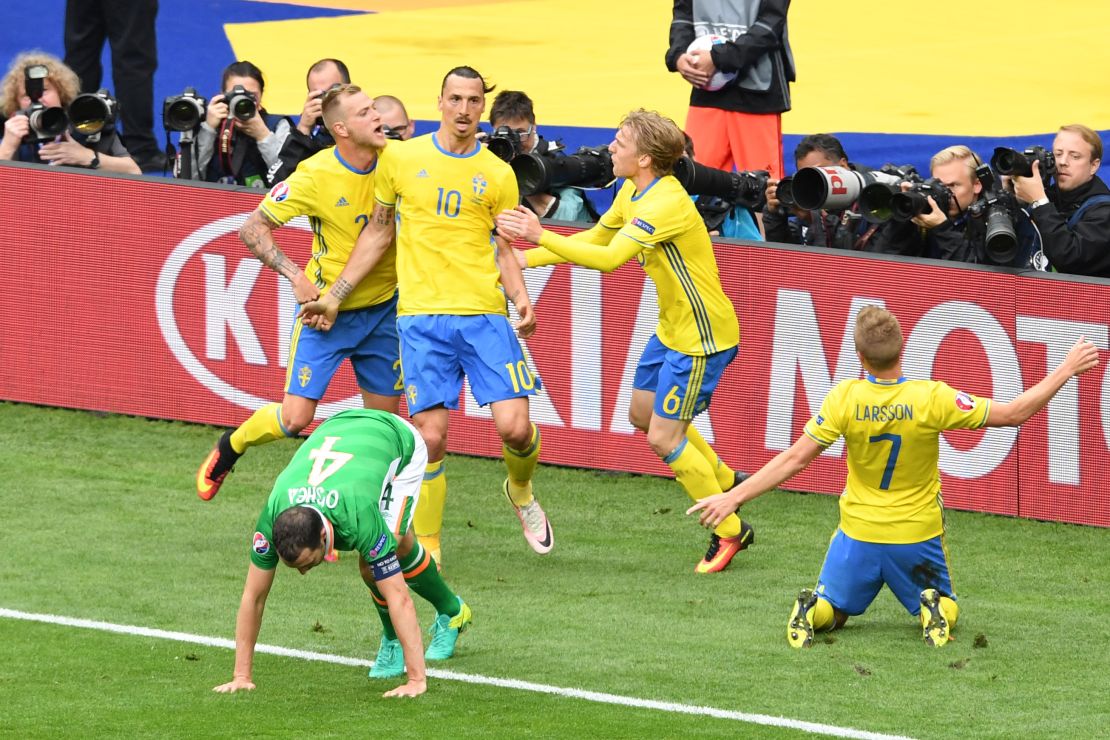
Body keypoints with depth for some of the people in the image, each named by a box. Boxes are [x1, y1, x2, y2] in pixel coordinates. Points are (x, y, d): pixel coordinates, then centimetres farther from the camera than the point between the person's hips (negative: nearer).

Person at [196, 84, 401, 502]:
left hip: (383, 309, 4)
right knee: (295, 416, -8)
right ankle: (229, 449, 20)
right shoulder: (316, 175, -19)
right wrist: (294, 275, -21)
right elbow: (252, 228, -12)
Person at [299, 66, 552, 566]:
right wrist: (334, 296, 15)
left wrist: (521, 298, -5)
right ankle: (427, 552, 5)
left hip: (484, 314, 1)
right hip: (421, 316, 0)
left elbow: (504, 248, 14)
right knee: (430, 436, -8)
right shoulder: (400, 159, 7)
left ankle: (521, 492, 25)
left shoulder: (497, 174, 8)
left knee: (514, 427, -10)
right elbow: (378, 233, 16)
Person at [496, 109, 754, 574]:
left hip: (701, 335, -10)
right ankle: (723, 480, 39)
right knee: (643, 414, 22)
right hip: (672, 329, 10)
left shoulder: (665, 204, -29)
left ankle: (729, 531, 9)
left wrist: (542, 236, -38)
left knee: (664, 438, -5)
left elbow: (610, 258, -37)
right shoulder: (633, 193, 2)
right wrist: (527, 258, 8)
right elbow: (595, 239, 15)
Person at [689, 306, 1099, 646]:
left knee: (830, 612, 22)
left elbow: (793, 460, -14)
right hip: (917, 536, -1)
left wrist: (731, 498, -7)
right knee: (946, 612, 23)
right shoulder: (931, 399, -19)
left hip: (859, 535, 1)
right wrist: (1067, 369, -5)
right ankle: (934, 607, -13)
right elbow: (1014, 413, -13)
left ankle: (812, 610, -14)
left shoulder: (846, 398, -17)